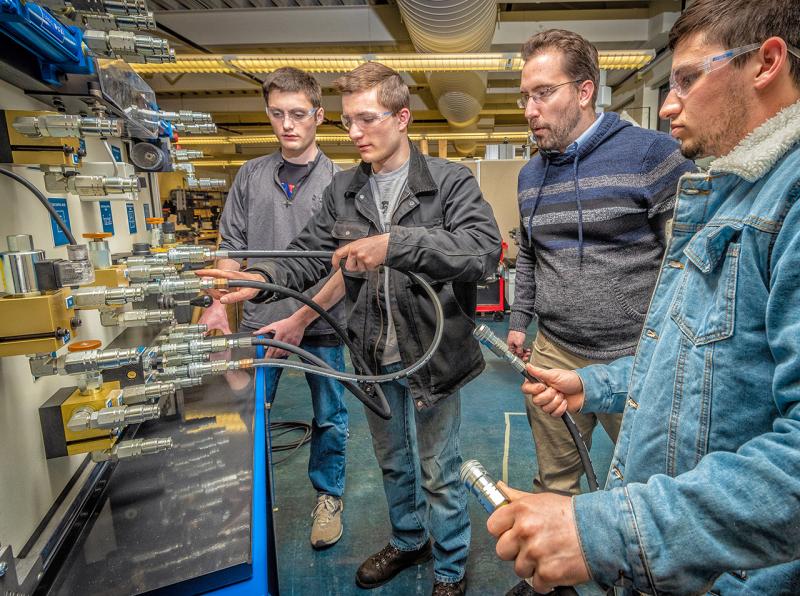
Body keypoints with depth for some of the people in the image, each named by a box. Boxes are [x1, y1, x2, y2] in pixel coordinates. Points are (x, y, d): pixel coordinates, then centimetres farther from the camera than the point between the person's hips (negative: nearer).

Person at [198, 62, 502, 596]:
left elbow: (485, 249, -27)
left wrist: (394, 243, -38)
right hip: (374, 358, 5)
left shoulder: (450, 182, -12)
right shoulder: (343, 189, 4)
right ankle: (408, 542, 53)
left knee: (439, 473, 14)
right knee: (392, 463, 25)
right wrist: (262, 278, -17)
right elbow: (312, 253, 3)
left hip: (431, 357, -4)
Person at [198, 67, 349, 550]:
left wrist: (301, 319, -14)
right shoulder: (251, 177, 6)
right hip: (259, 323, 3)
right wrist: (219, 305, -3)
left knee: (329, 419, 13)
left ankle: (328, 496, 37)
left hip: (321, 327, -2)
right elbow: (233, 248, 9)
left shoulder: (339, 182, -5)